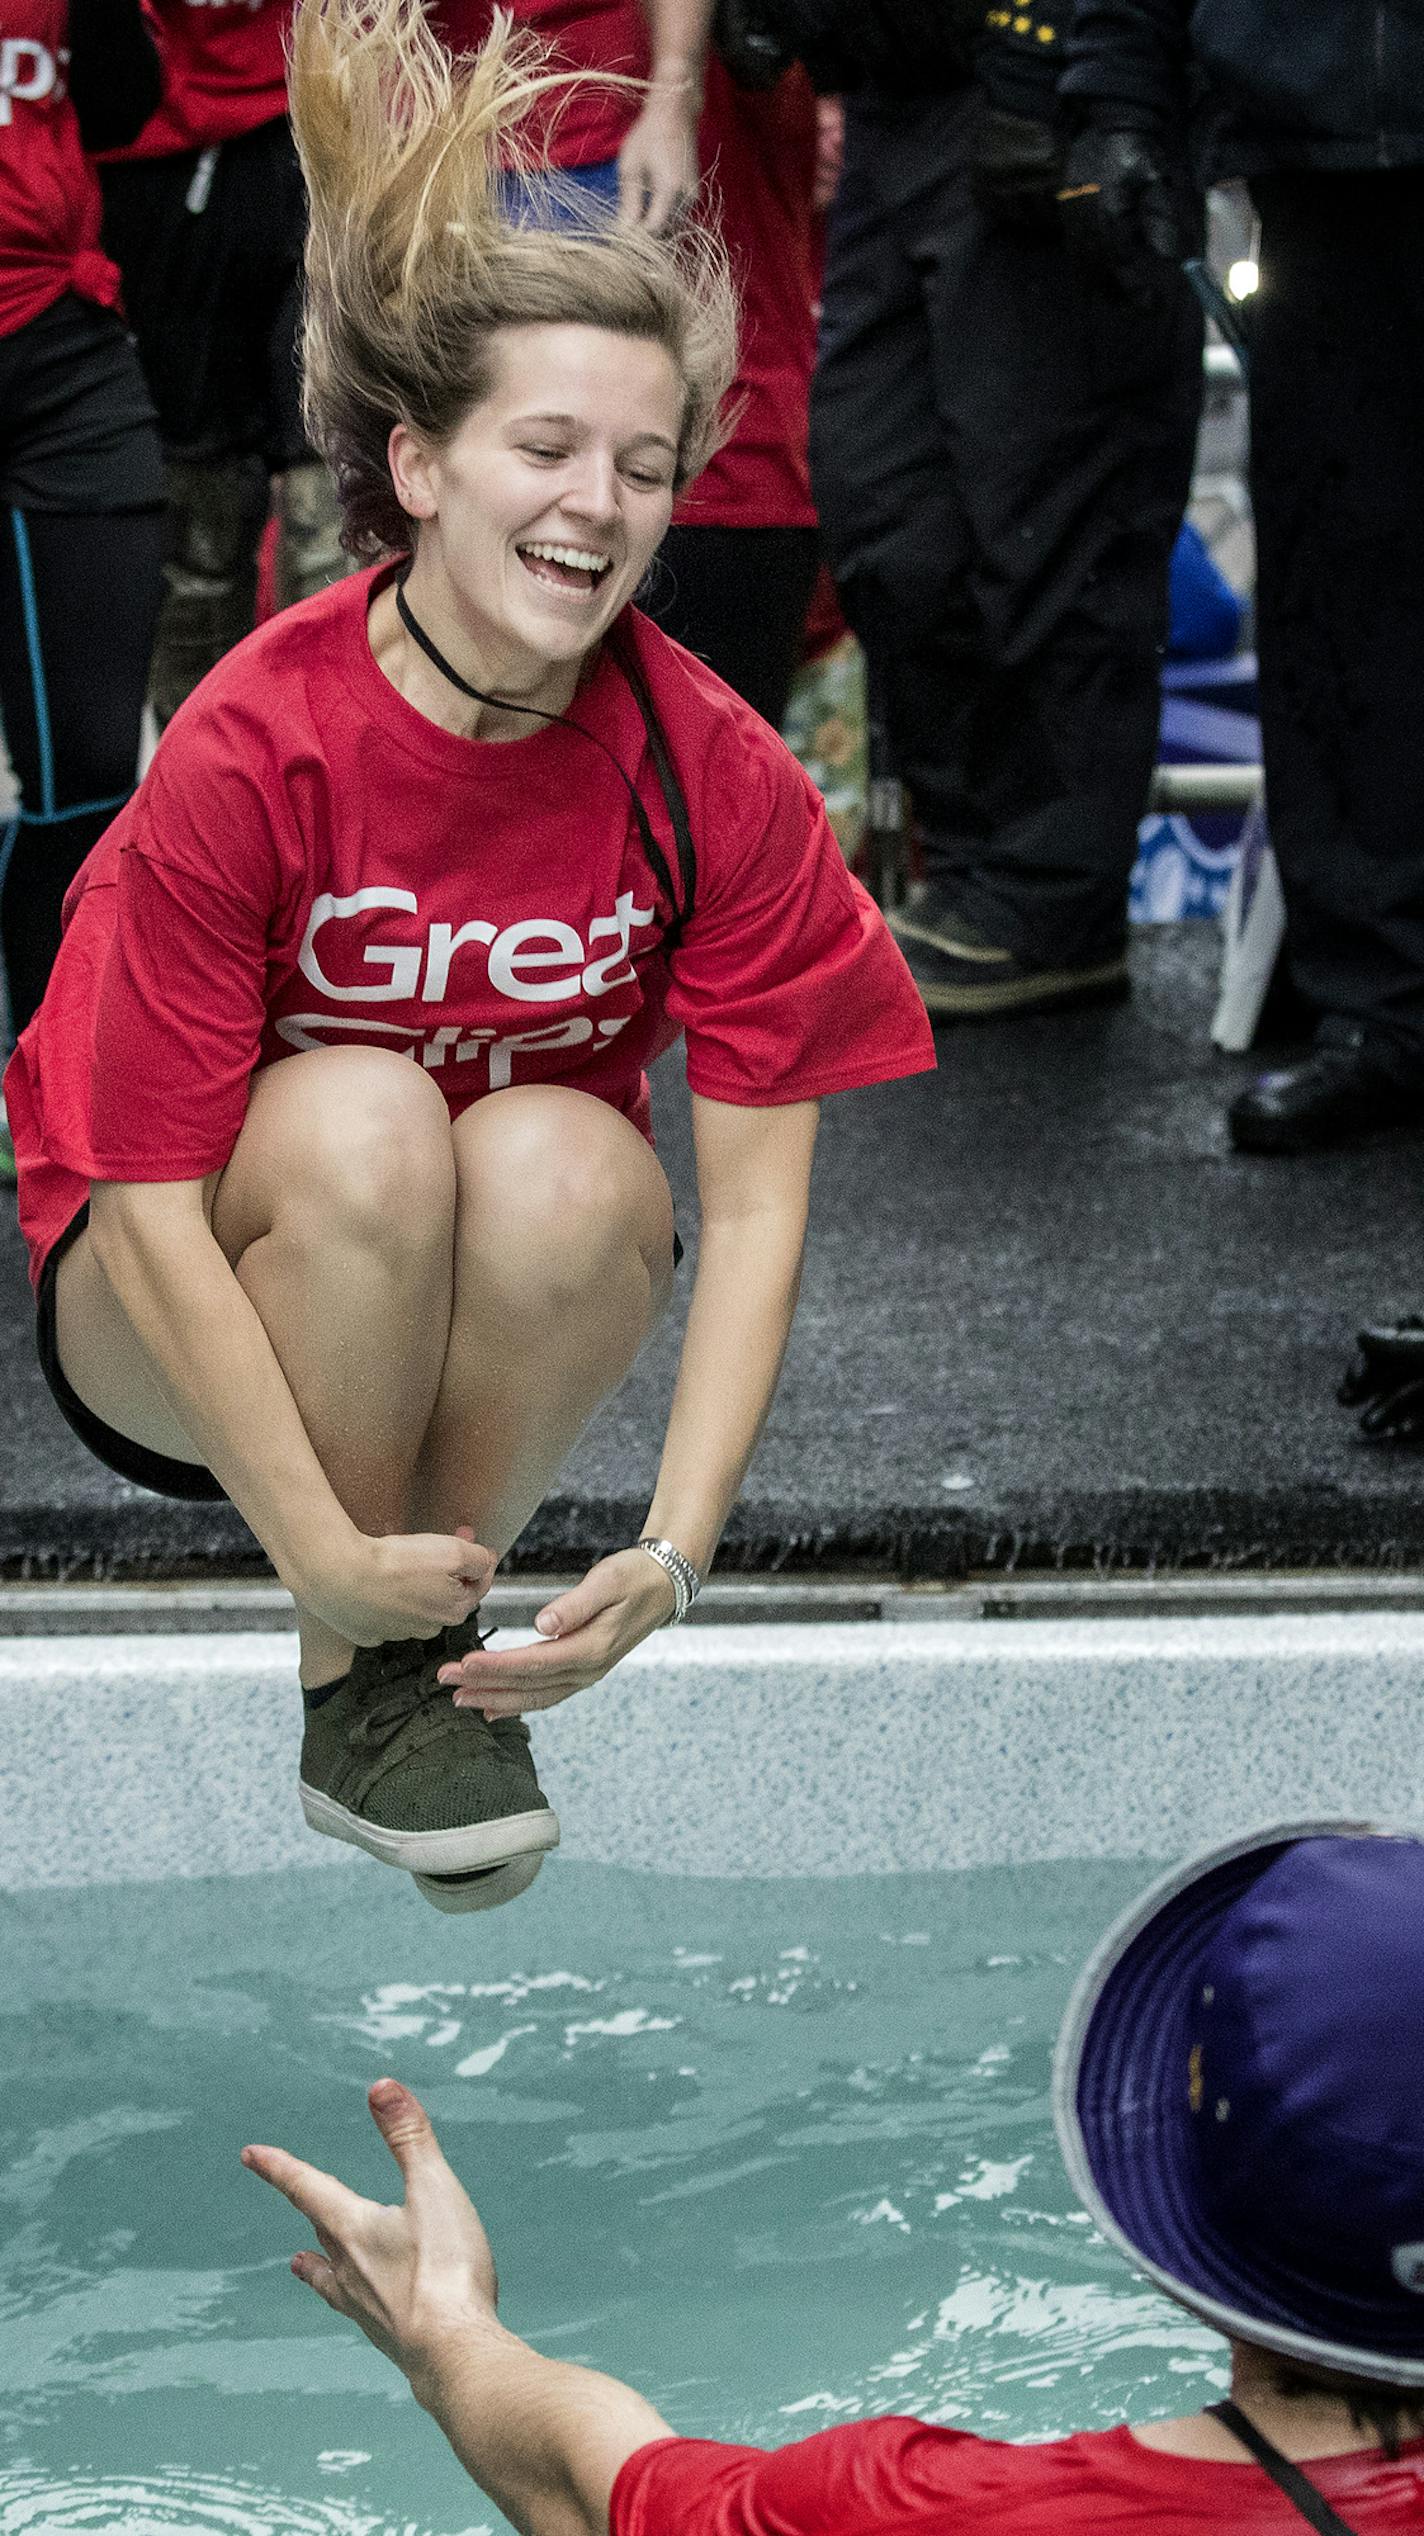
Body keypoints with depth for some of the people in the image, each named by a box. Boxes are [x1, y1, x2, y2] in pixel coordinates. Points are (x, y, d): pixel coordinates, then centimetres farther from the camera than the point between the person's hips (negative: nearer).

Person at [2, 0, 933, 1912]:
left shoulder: (712, 777, -16)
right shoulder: (252, 753, -24)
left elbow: (759, 1198, -15)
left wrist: (675, 1546, -26)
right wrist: (325, 1553, -26)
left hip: (511, 1309, 2)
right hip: (186, 1327, -2)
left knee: (567, 1160, -31)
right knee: (357, 1119, -33)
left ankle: (454, 1640, -8)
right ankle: (349, 1685, -15)